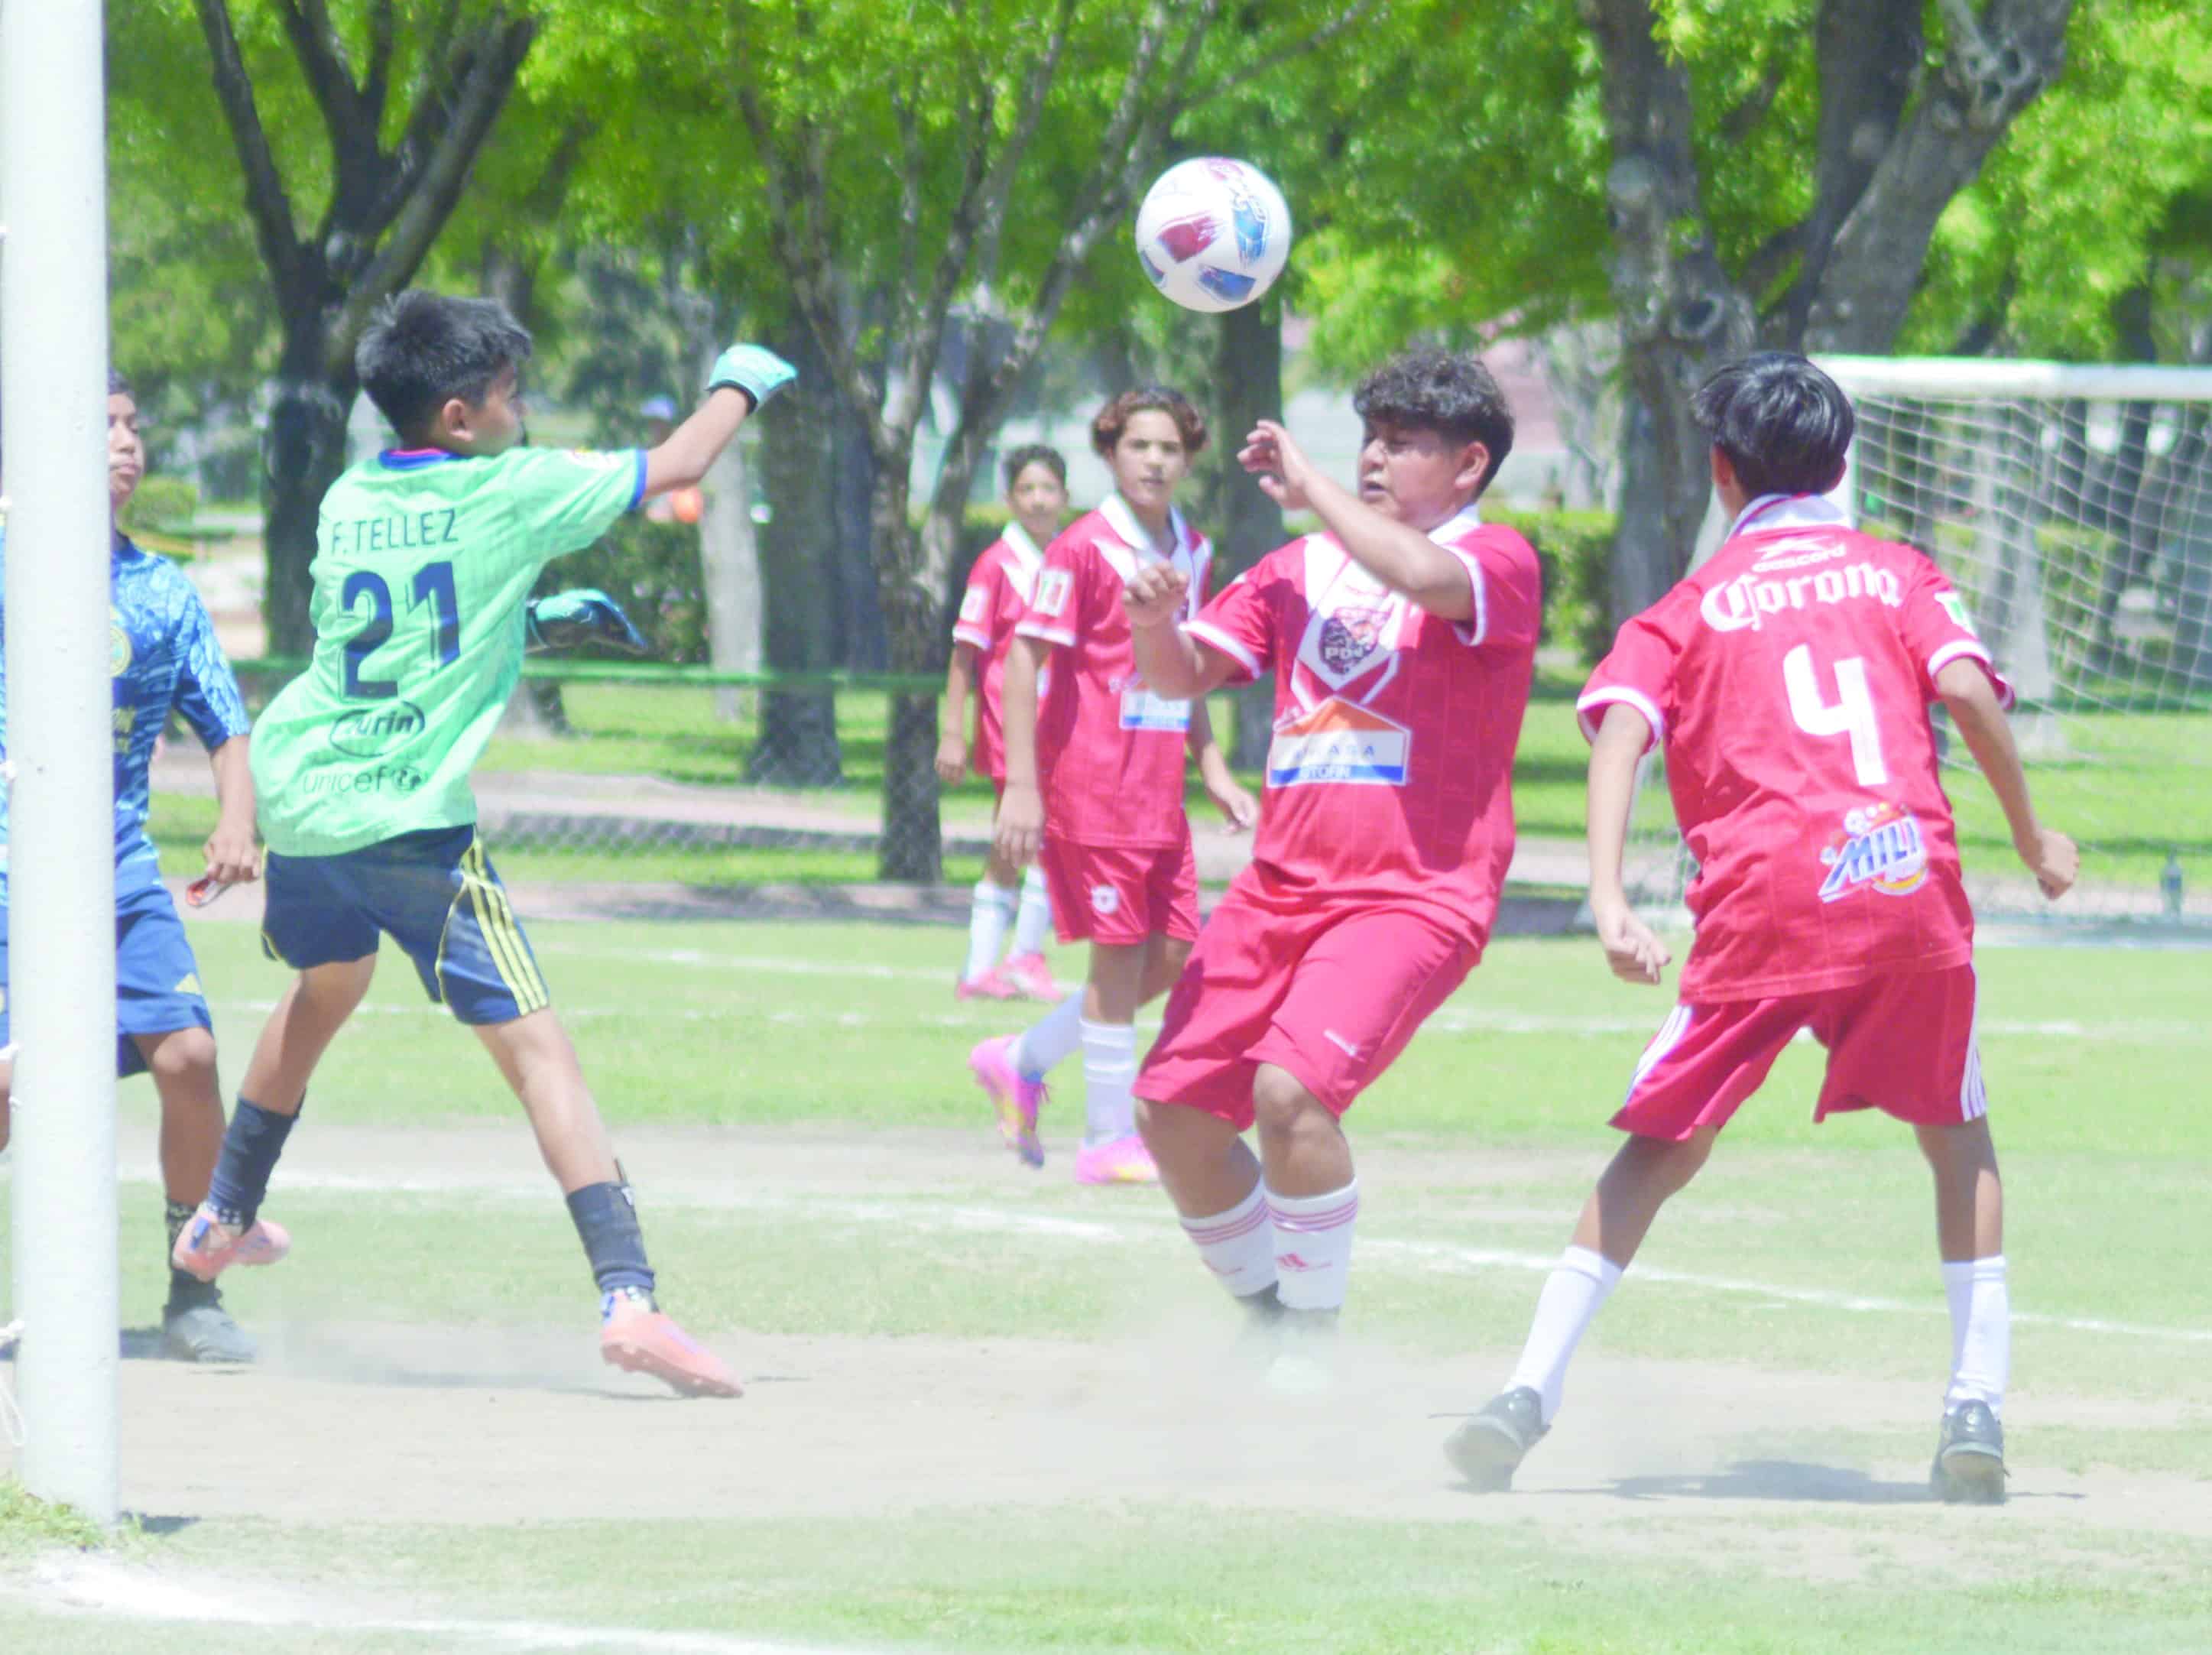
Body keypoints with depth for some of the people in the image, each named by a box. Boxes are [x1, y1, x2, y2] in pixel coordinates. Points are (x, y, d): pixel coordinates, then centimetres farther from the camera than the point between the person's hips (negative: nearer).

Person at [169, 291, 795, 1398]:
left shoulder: (344, 504, 10)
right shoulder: (509, 494, -7)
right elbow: (675, 466, 4)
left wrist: (536, 607, 32)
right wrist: (741, 384, 21)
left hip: (301, 801, 7)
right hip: (414, 819, -7)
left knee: (325, 988, 33)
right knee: (534, 1044, -10)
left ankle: (222, 1220, 50)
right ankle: (626, 1299, -23)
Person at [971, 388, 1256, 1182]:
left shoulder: (1191, 551, 11)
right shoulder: (1084, 549, -11)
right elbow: (1024, 657, -13)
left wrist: (1213, 771, 17)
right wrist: (1021, 785, -18)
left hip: (1160, 787, 8)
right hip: (1095, 781, -8)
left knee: (1172, 955, 7)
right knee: (1121, 956, -4)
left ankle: (1022, 1060, 22)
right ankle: (1109, 1140, 5)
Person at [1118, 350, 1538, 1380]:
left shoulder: (1497, 561, -2)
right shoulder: (1302, 568, 16)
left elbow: (1423, 578, -25)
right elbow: (1184, 674, 11)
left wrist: (1307, 487, -12)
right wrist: (1154, 623, -12)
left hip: (1413, 896, -7)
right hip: (1280, 887, 7)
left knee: (1293, 1085, -27)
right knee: (1172, 1110, 2)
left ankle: (1312, 1357, -13)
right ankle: (1265, 1321, 23)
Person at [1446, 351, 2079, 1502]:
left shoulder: (1692, 606, 17)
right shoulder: (1897, 574, 18)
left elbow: (1621, 726, 0)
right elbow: (1963, 686, 0)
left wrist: (1609, 901, -10)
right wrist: (2031, 835, 10)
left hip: (1765, 898, 0)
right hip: (1911, 881, 0)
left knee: (1661, 1149, 9)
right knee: (1959, 1138, 19)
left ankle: (1530, 1394, -2)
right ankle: (1978, 1407, 6)